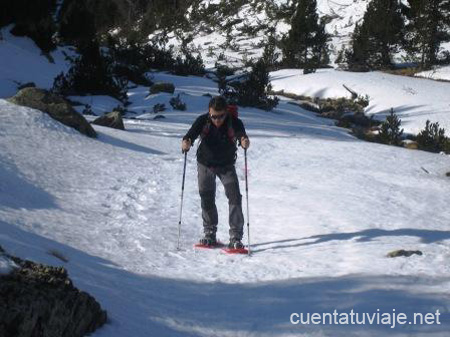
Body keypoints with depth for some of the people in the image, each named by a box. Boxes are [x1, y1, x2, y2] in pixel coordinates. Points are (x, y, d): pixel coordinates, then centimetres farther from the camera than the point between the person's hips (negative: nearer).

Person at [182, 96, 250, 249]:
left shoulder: (234, 123, -23)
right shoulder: (203, 121, -20)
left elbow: (241, 135, -38)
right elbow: (192, 133, -30)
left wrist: (244, 142, -62)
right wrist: (186, 142, -53)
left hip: (226, 165, -1)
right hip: (205, 164, 1)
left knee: (234, 196, -13)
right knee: (207, 198, 7)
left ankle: (236, 237, -10)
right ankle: (209, 234, 23)